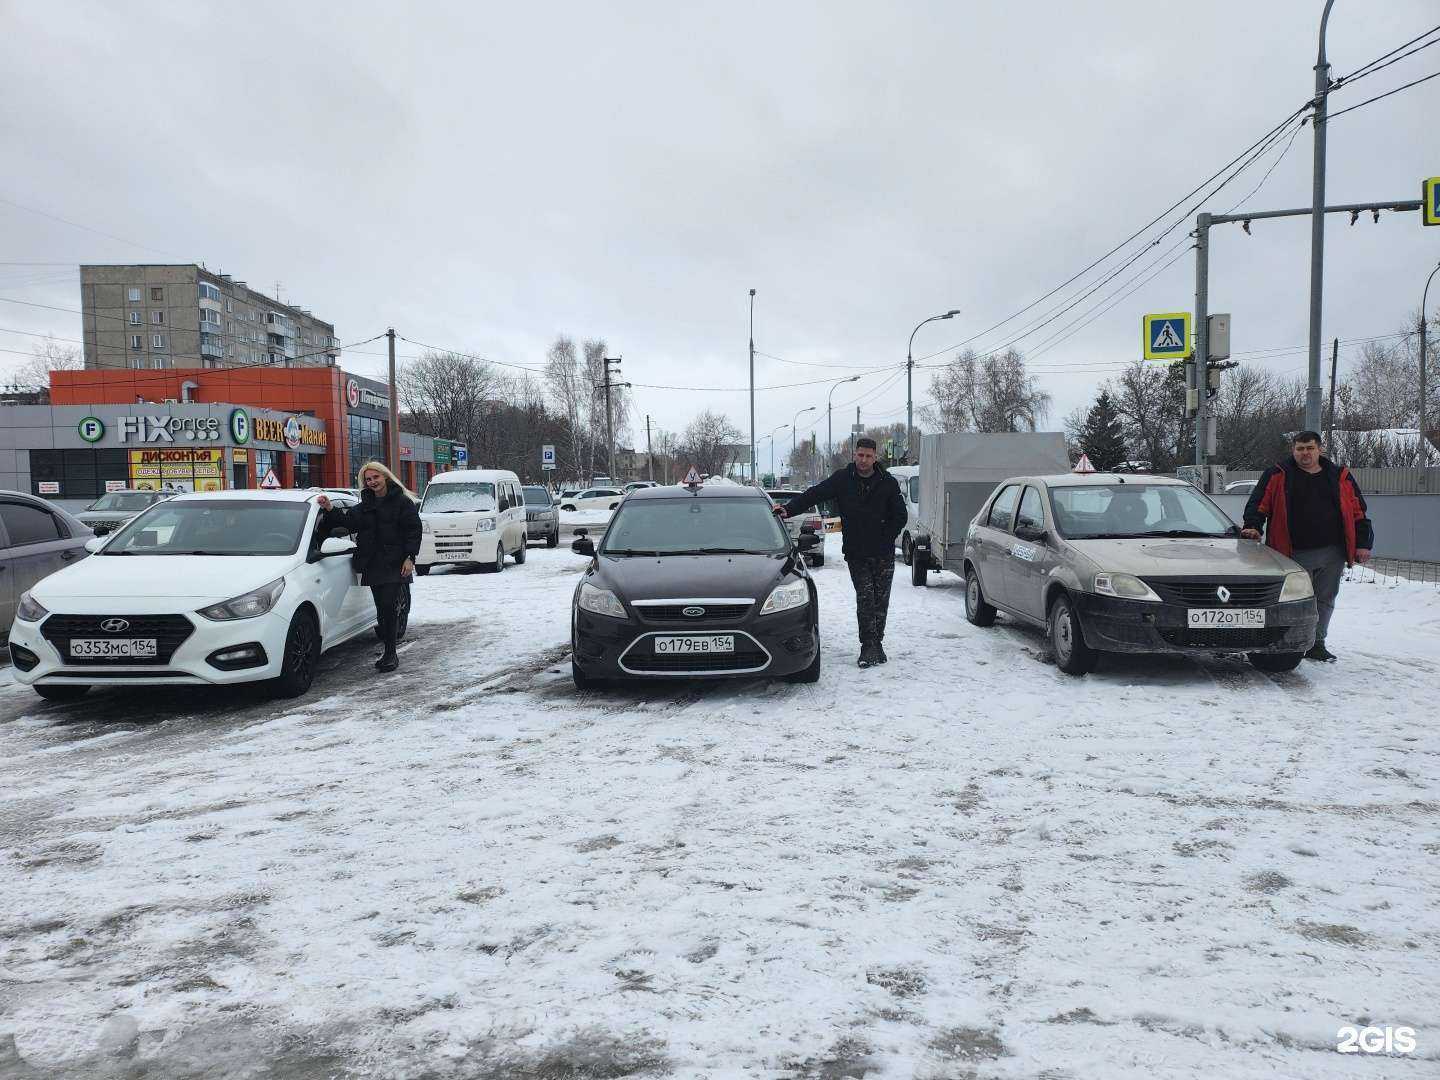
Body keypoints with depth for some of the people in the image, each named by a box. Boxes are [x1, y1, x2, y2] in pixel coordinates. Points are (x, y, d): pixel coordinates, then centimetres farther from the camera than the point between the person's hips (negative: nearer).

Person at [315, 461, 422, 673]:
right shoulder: (365, 506, 18)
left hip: (394, 566, -6)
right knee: (382, 609, 8)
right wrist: (330, 509, -6)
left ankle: (390, 654, -5)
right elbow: (348, 521, 6)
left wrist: (409, 558, -13)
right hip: (373, 566, 6)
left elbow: (413, 530, -5)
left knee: (387, 607, -13)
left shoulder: (402, 502, -1)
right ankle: (389, 653, 16)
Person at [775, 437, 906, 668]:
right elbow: (813, 494, -10)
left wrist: (885, 540, -2)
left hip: (883, 555, 1)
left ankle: (876, 644, 17)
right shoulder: (842, 479, -2)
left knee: (880, 600, 5)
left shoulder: (887, 482, 1)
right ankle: (868, 646, -5)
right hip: (856, 554, -1)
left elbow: (900, 516, 6)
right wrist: (788, 508, -24)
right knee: (865, 599, -9)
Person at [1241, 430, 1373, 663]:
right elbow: (1258, 504, 0)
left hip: (1332, 555, 3)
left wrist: (1363, 544, 6)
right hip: (1295, 554, -3)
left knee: (1325, 600, 10)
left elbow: (1358, 512, 12)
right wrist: (1253, 527, -16)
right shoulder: (1277, 476, 3)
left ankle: (1316, 644, 21)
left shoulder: (1340, 477, 11)